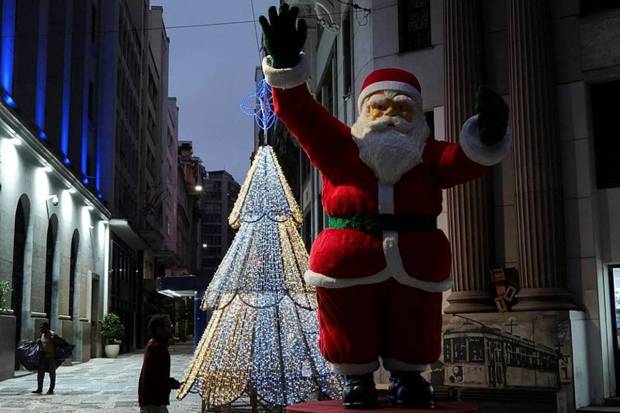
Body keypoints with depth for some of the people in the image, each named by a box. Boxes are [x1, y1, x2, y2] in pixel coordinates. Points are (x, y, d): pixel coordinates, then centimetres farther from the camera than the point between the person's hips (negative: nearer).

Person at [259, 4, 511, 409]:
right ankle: (356, 375, 30)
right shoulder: (340, 147, 0)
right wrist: (286, 64, -28)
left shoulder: (429, 156, 6)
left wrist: (488, 136, -36)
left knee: (415, 329, 15)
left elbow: (466, 158, -12)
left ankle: (408, 374, 36)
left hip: (416, 263, 2)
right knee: (352, 331, 10)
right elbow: (299, 111, -11)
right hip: (350, 261, -2)